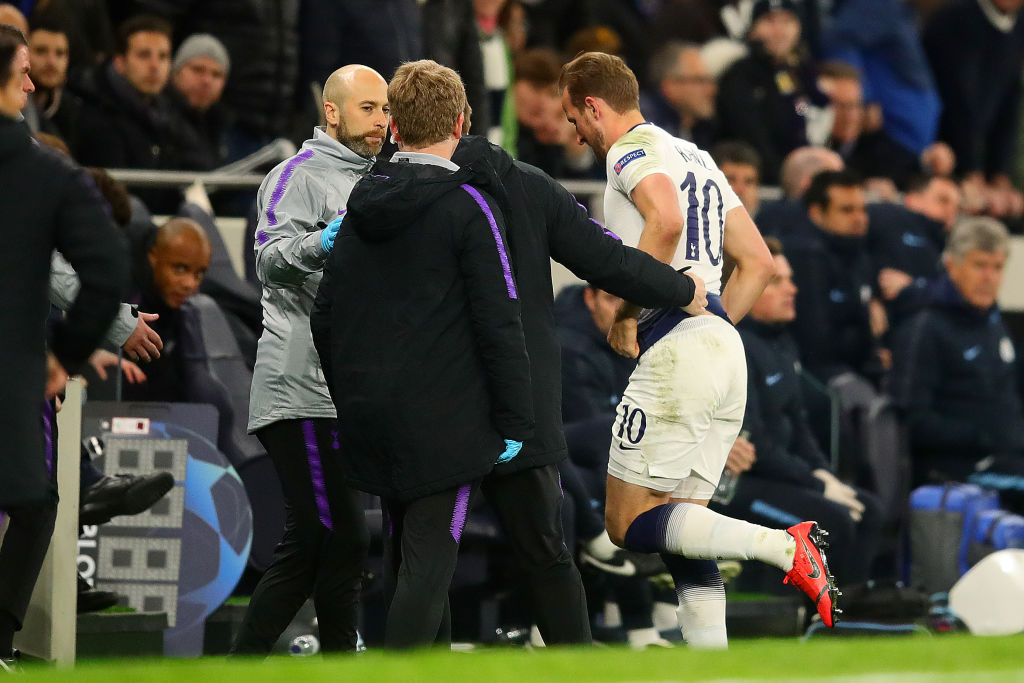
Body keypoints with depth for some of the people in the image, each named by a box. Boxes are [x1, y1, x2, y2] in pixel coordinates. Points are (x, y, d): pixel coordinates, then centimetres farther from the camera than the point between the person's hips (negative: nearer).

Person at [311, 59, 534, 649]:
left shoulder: (360, 208, 8)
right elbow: (499, 323, -14)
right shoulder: (468, 207, -10)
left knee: (406, 555, 18)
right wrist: (515, 421, -9)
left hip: (370, 418, 6)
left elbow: (325, 319, 13)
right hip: (447, 419, -6)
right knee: (429, 561, -7)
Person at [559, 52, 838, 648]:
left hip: (675, 353, -9)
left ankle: (782, 545, -21)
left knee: (630, 522, -5)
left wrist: (625, 312, -15)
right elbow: (759, 262, 22)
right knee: (679, 528, 11)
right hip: (727, 349, 9)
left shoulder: (632, 151, -4)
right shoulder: (696, 157, 23)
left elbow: (665, 221, -25)